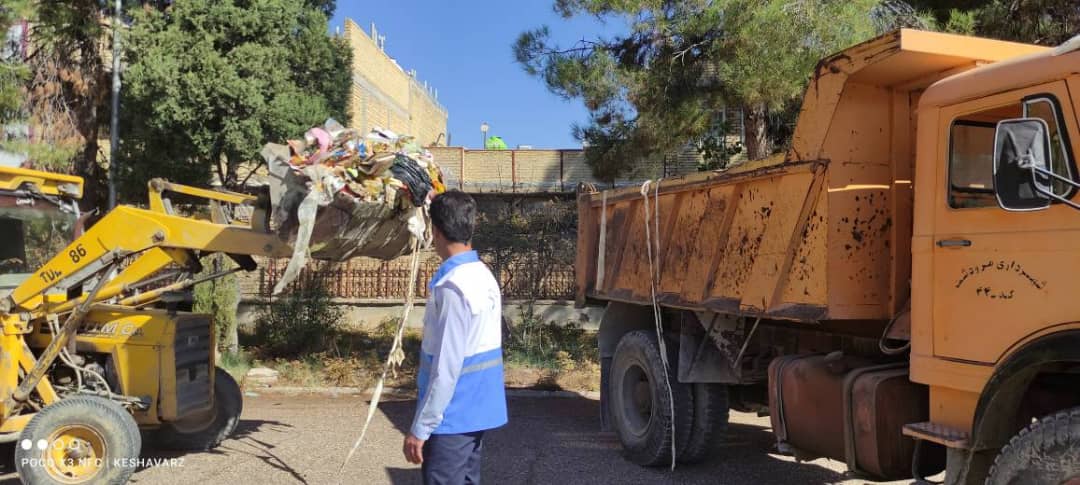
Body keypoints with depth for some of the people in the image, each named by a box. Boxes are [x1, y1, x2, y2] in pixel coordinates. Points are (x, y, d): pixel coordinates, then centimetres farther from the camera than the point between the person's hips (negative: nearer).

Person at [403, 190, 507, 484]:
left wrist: (420, 427, -16)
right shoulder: (484, 275, 5)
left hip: (453, 417, -9)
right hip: (477, 410, 9)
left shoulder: (453, 287, -22)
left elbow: (446, 368, -23)